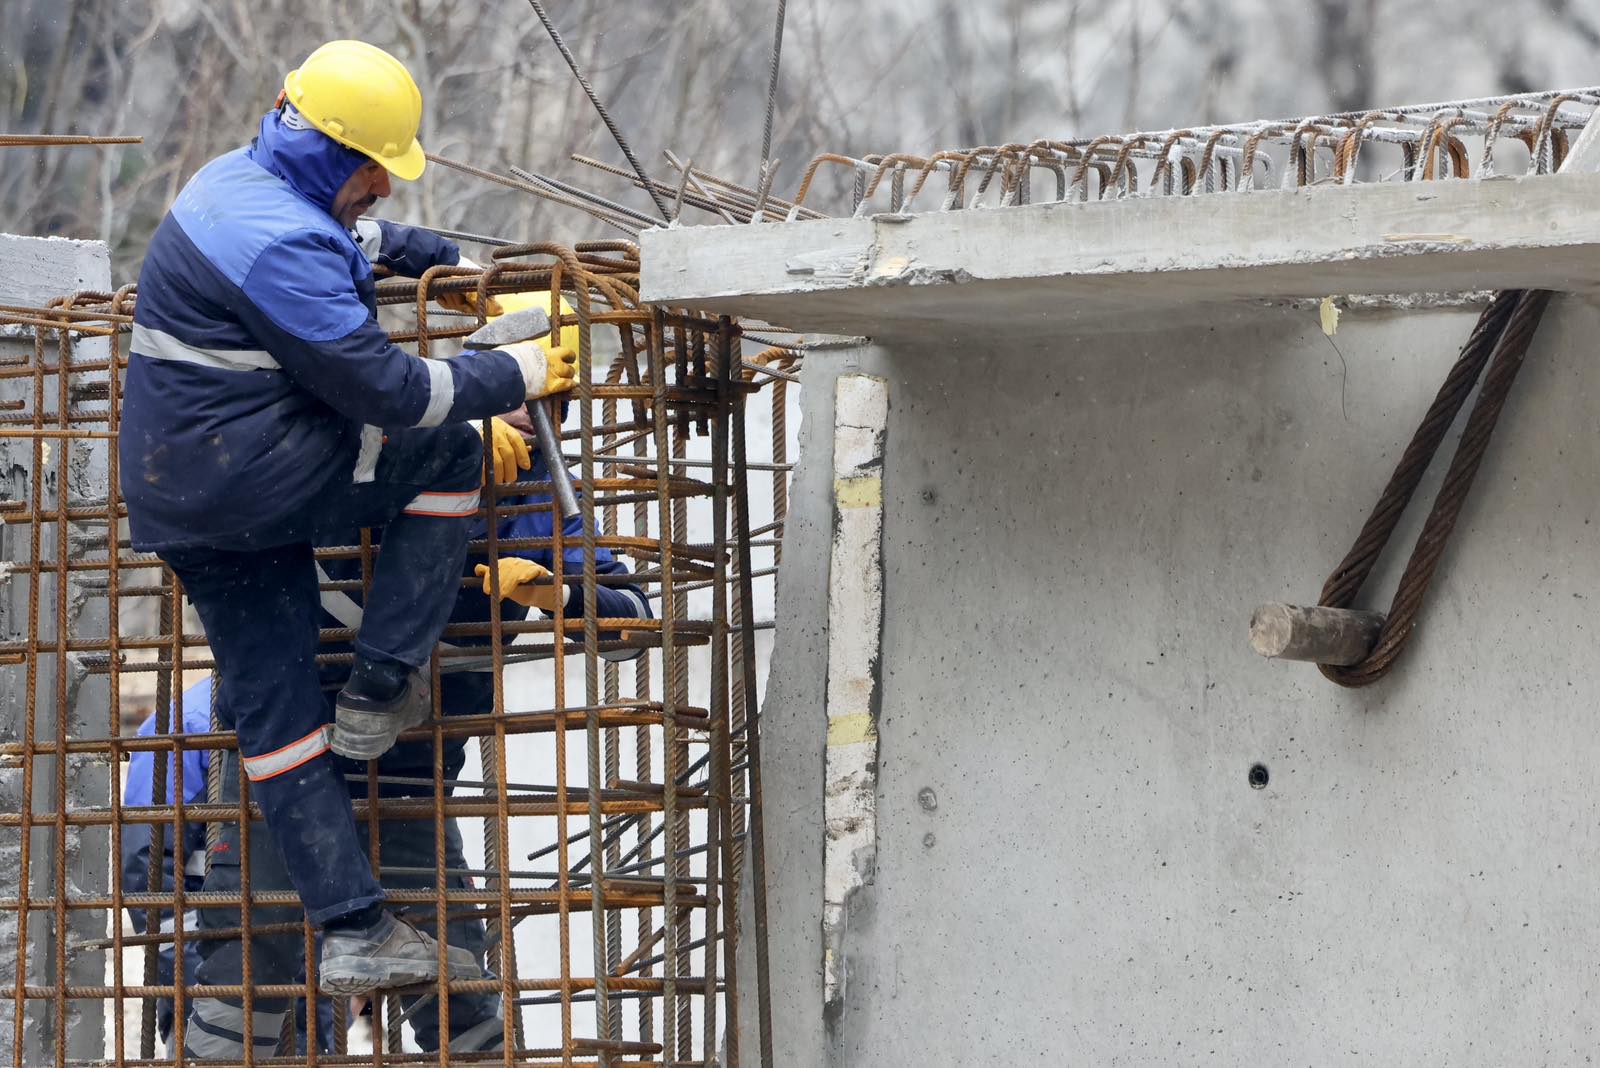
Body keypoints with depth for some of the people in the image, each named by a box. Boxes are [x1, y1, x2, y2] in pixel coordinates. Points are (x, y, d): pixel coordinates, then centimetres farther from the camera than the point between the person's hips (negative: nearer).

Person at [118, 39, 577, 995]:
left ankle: (354, 934, 11)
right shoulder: (280, 247, -23)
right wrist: (517, 375, -11)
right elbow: (387, 388, -22)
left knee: (277, 710, 9)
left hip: (180, 501, 10)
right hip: (248, 476, -10)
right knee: (452, 449, 3)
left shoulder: (238, 180, 10)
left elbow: (355, 237, 35)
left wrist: (444, 257, 40)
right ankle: (380, 689, 3)